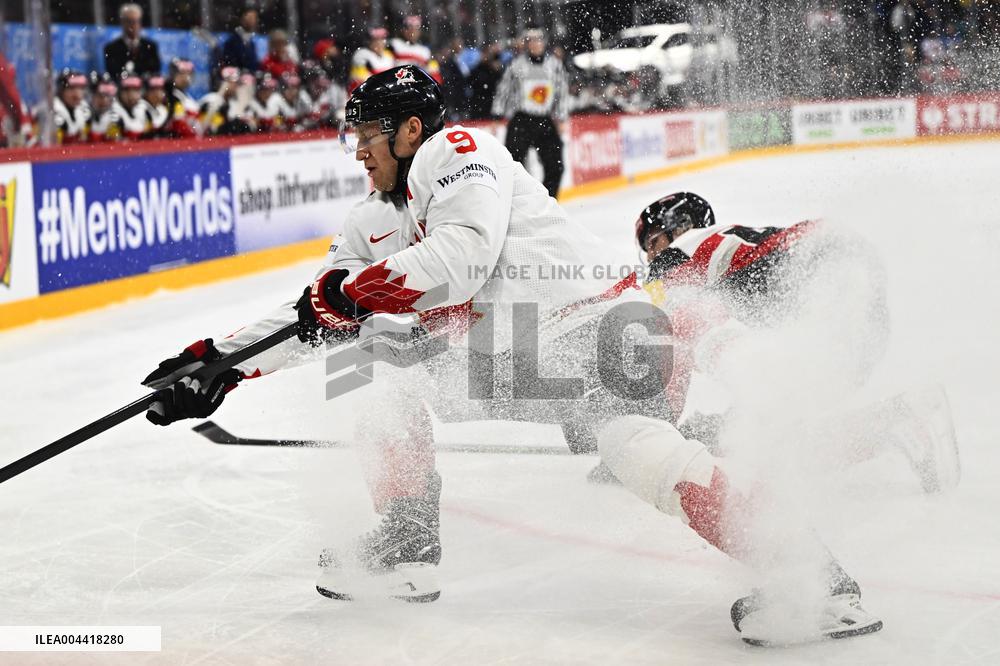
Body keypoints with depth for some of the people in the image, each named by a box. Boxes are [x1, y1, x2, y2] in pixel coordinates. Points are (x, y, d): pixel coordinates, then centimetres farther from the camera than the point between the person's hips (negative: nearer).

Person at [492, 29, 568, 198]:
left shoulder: (555, 64, 6)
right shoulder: (517, 65, 0)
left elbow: (563, 91, 10)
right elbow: (504, 89, 6)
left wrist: (561, 118, 5)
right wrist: (499, 115, 3)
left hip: (546, 121, 3)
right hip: (521, 121, -3)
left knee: (555, 166, 0)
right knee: (514, 161, -10)